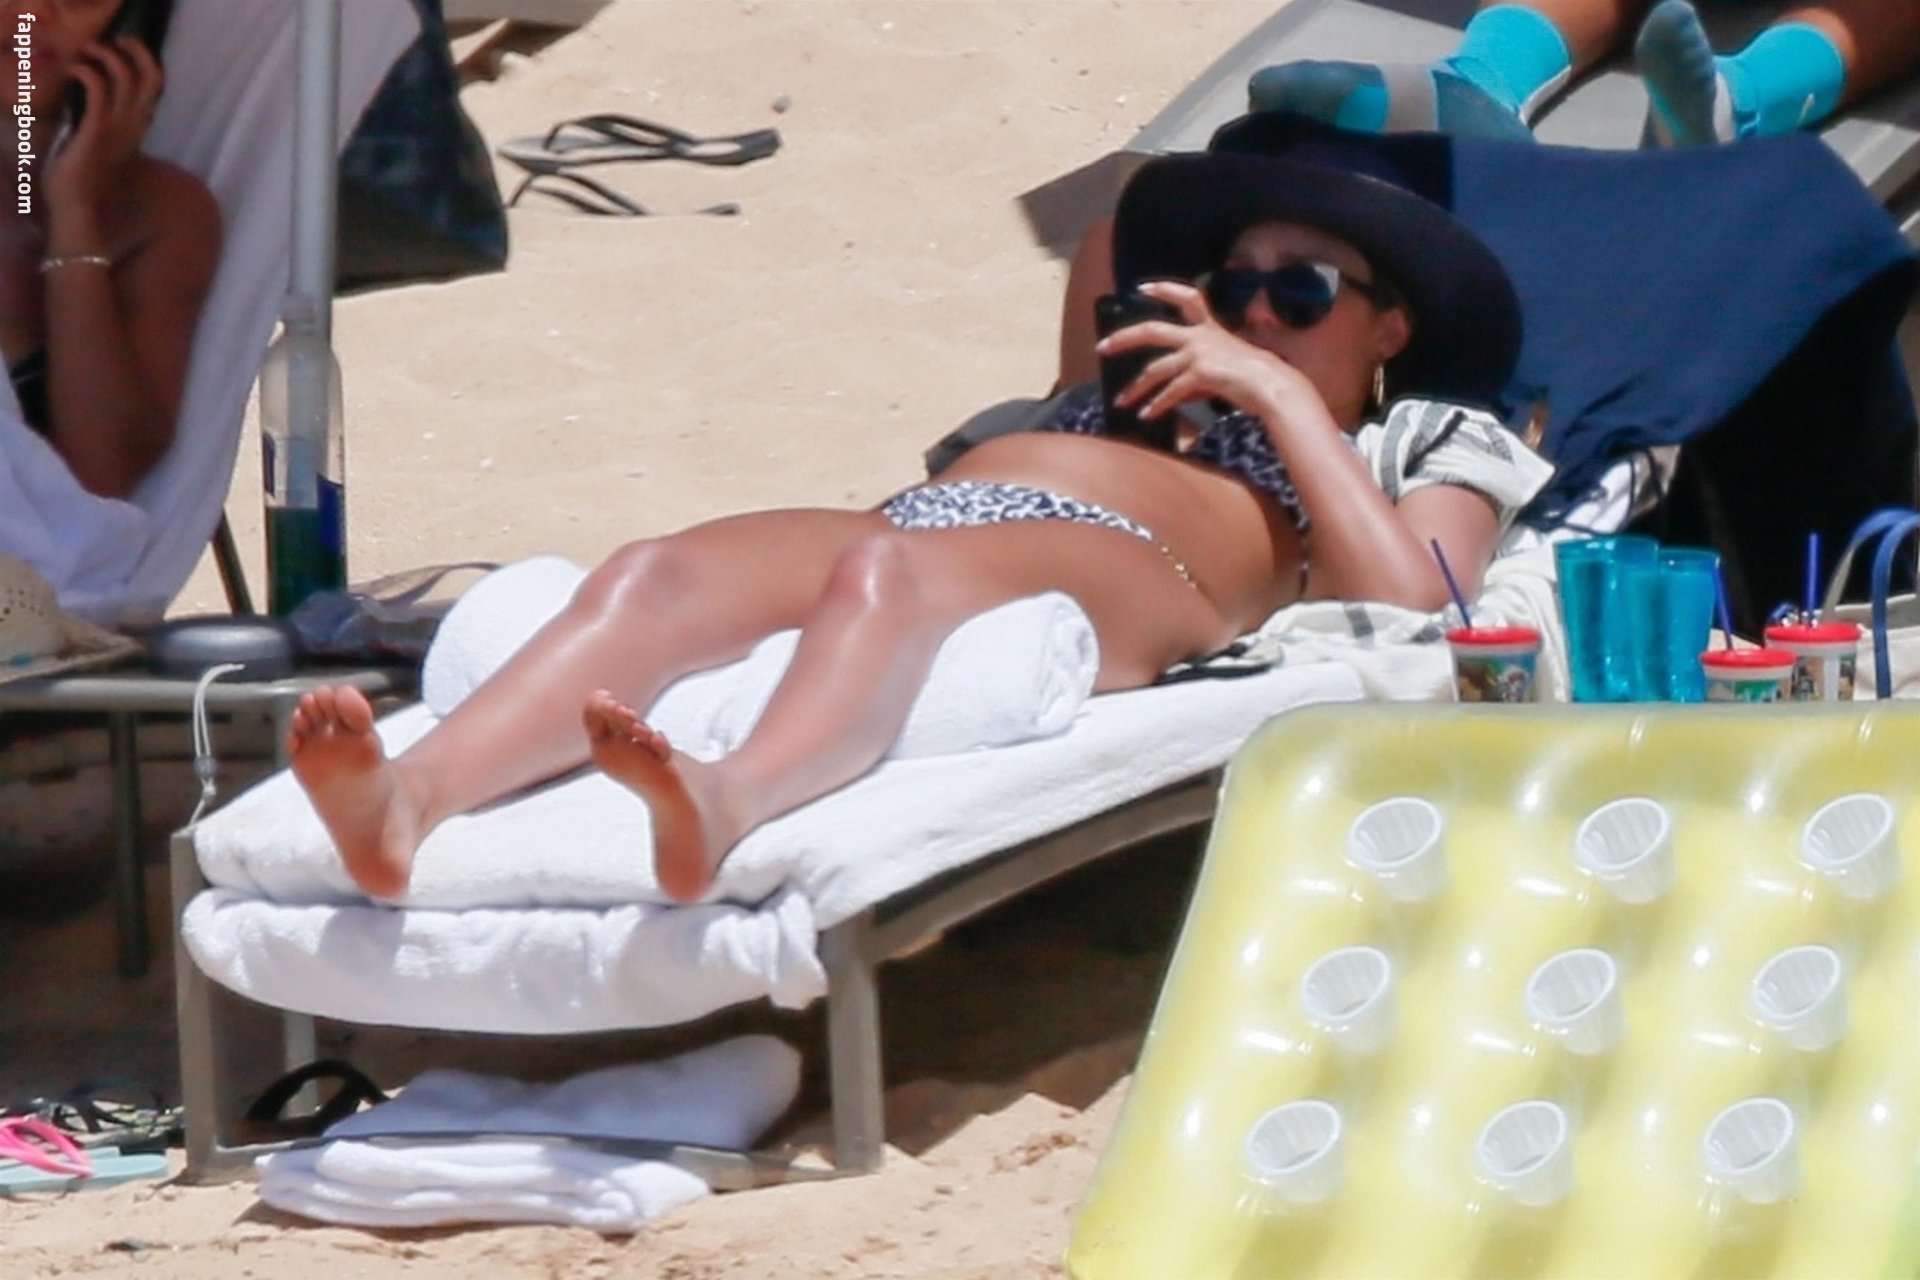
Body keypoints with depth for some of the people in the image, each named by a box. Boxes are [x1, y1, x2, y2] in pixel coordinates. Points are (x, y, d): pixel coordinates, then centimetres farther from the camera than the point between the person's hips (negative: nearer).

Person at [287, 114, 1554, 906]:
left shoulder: (1419, 446, 31)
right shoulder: (1148, 402, 44)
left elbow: (1407, 598, 5)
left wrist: (1278, 390, 9)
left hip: (1118, 568, -5)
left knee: (887, 574, -41)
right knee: (651, 576, -29)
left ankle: (724, 804, -72)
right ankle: (408, 802, -56)